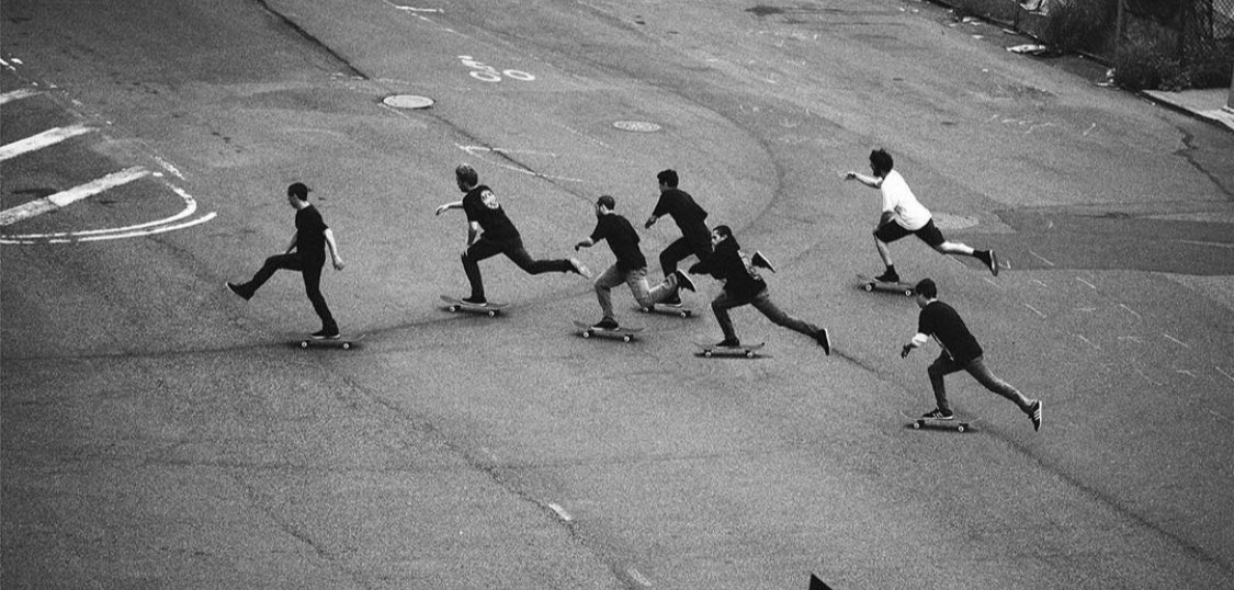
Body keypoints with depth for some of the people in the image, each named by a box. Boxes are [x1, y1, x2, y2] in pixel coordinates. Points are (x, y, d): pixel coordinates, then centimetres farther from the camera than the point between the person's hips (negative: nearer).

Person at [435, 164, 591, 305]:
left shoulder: (470, 199, -9)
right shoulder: (485, 189, 16)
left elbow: (473, 227, -19)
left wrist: (469, 245, -3)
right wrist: (449, 206, 41)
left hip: (495, 239, -7)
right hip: (513, 235, 7)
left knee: (468, 257, 12)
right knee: (531, 267, 12)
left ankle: (478, 296, 7)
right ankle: (568, 264, -2)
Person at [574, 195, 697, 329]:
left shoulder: (605, 221, -12)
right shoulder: (621, 220, 13)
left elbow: (591, 241, -17)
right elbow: (636, 239, 16)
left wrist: (579, 244, 3)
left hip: (634, 267, -10)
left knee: (645, 300, -10)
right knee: (600, 283, 9)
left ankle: (674, 280, -1)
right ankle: (609, 319, 10)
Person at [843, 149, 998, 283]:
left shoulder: (887, 187, -20)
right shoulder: (893, 174, 9)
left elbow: (888, 213, -24)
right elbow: (875, 183, 29)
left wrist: (879, 226, -6)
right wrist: (855, 176, 27)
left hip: (910, 222, -8)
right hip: (924, 216, 8)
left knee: (879, 235, 9)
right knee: (943, 246, 12)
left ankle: (891, 274, 12)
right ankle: (983, 254, 4)